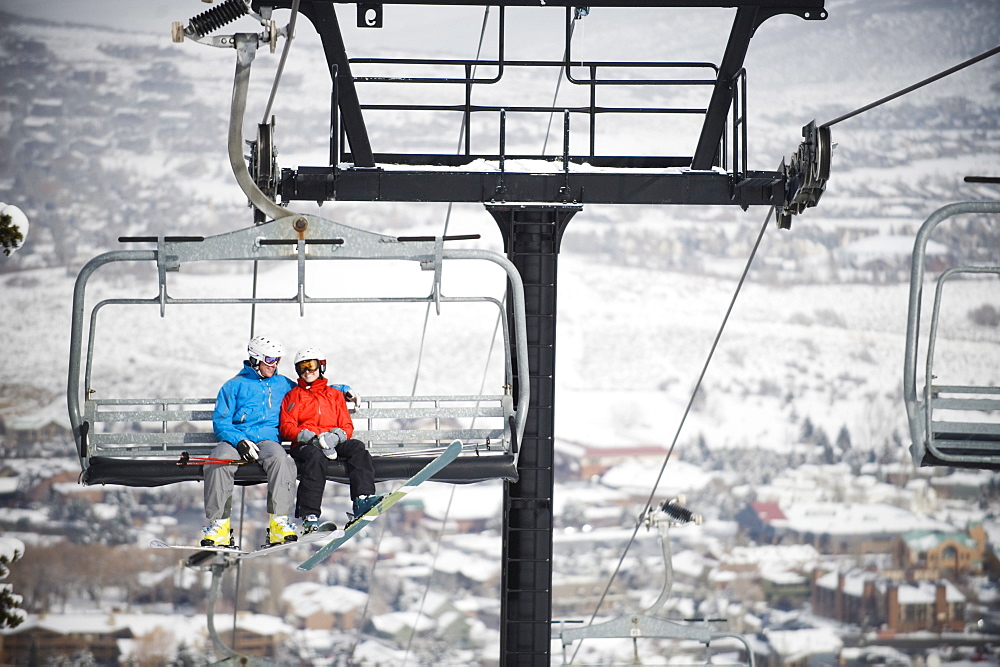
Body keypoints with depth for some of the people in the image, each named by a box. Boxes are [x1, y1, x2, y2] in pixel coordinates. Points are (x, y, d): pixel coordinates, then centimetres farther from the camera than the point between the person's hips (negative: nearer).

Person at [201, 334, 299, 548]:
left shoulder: (283, 384, 24)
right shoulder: (235, 385, 14)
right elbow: (220, 422, 5)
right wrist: (240, 441, -13)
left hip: (268, 440, 1)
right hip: (235, 440, -1)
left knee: (281, 460, -35)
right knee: (219, 464, -34)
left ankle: (279, 522, -35)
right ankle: (219, 525, -29)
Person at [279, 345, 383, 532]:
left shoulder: (335, 394, 24)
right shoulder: (293, 396, 19)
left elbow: (347, 426, 15)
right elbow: (286, 427, 5)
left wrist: (336, 436, -12)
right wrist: (311, 437, -14)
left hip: (334, 444, 3)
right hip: (304, 446, -3)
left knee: (357, 447, -28)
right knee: (316, 456, -37)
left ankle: (362, 500, -42)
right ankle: (309, 516, -46)